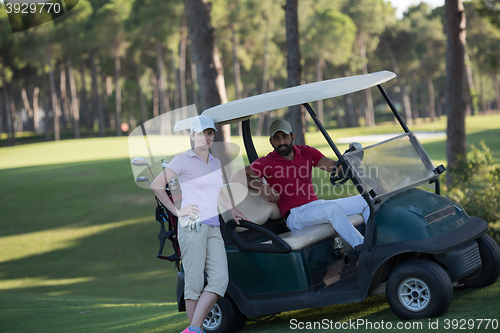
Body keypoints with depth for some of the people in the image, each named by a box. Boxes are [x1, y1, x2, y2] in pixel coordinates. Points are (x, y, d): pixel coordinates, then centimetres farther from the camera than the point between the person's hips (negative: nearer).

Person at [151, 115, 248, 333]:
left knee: (219, 279, -10)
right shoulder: (182, 160, 0)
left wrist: (231, 209, 27)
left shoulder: (216, 163, 19)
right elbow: (156, 186, -6)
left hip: (213, 229, 6)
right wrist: (177, 211, -7)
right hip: (192, 226, -6)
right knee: (194, 282, -6)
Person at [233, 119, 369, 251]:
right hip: (295, 215, -7)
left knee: (364, 200, -1)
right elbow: (238, 176, -10)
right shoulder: (267, 163, -2)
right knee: (332, 208, -34)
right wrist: (262, 186, -25)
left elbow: (333, 166, 4)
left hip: (316, 205, 7)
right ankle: (361, 248, -32)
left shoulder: (306, 152, 13)